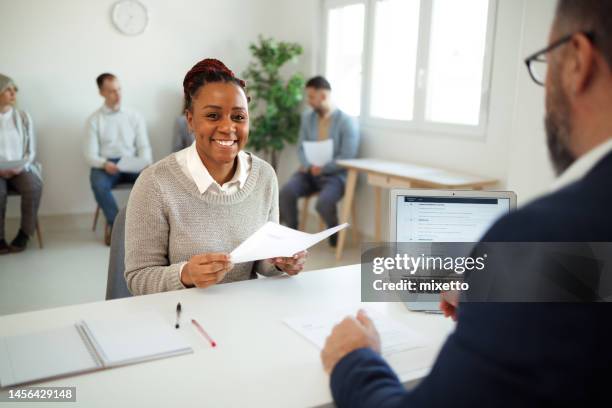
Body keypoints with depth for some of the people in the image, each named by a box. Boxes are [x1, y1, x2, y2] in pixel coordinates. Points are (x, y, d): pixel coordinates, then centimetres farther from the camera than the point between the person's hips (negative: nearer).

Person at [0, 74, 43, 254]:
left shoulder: (23, 116, 9)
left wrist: (19, 167, -11)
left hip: (21, 168, 1)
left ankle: (24, 233, -13)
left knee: (34, 187, -31)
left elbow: (31, 151, 7)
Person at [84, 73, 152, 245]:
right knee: (98, 184, -36)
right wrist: (104, 164, -23)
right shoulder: (94, 119, 4)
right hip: (106, 165, -1)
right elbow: (90, 154, -1)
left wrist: (146, 163, -17)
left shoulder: (135, 116, 10)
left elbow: (144, 146, 6)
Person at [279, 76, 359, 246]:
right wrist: (308, 165, -12)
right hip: (309, 172, 5)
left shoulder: (346, 122, -10)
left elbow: (347, 158, -14)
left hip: (334, 175, -4)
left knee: (324, 202, -33)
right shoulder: (307, 117, 8)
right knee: (286, 192, -25)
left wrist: (322, 169, -19)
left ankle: (335, 233, 0)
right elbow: (301, 147, 8)